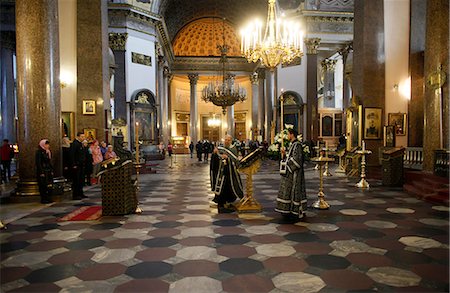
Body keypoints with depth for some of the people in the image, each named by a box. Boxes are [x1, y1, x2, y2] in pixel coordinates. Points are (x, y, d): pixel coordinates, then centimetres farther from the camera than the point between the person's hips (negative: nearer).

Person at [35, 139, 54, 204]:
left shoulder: (48, 152, 13)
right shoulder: (39, 152, -10)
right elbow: (38, 163, -14)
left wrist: (51, 170, 12)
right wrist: (41, 172, -18)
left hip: (48, 171, 7)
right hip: (42, 171, -7)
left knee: (49, 186, 5)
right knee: (43, 186, -3)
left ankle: (49, 198, 12)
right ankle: (43, 199, 5)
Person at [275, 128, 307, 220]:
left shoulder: (297, 145, -15)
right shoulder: (292, 145, 14)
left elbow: (297, 159, -21)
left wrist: (288, 166, -14)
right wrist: (284, 153, 3)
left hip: (295, 172, -10)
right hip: (289, 172, 10)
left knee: (294, 190, -4)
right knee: (288, 190, 12)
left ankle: (296, 211, 4)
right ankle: (289, 210, 19)